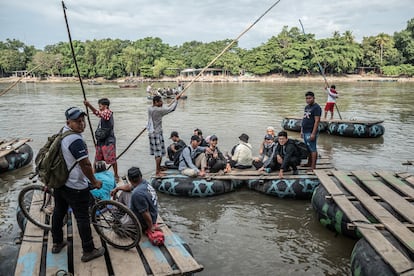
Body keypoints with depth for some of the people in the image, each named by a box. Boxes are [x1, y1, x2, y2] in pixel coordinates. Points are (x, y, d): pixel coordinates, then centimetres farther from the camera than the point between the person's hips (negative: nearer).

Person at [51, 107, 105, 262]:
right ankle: (88, 252, 14)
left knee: (58, 212, 22)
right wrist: (94, 182, -12)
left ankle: (57, 243, 40)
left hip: (59, 183, 10)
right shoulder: (76, 140, -27)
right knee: (83, 219, 2)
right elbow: (85, 164, -26)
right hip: (76, 187, -10)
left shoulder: (63, 132, 2)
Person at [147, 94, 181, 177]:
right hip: (156, 133, -9)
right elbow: (171, 109, -16)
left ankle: (158, 168, 29)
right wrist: (176, 100, -4)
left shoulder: (150, 109, 6)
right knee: (159, 153, -3)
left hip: (152, 132, 9)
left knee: (157, 152, 18)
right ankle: (157, 172, 1)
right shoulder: (158, 110, -19)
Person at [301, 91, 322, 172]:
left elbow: (317, 121, -17)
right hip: (305, 132, 9)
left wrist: (313, 133, -22)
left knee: (313, 149, -4)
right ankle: (309, 163, 28)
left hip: (311, 132, -9)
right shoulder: (307, 107, 16)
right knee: (308, 148, 17)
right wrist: (302, 130, 17)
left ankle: (313, 166, -1)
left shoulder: (316, 107, -11)